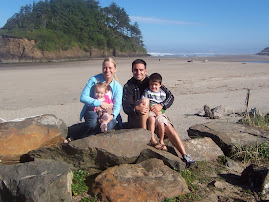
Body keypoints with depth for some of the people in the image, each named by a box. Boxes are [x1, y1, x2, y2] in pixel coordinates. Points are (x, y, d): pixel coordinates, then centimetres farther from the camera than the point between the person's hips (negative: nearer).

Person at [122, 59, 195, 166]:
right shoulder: (128, 86, 1)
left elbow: (170, 96, 0)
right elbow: (126, 107, -13)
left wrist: (161, 105, -21)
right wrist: (136, 108, -36)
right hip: (136, 120, -2)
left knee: (168, 127, -23)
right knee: (143, 103, -30)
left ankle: (185, 155, -21)